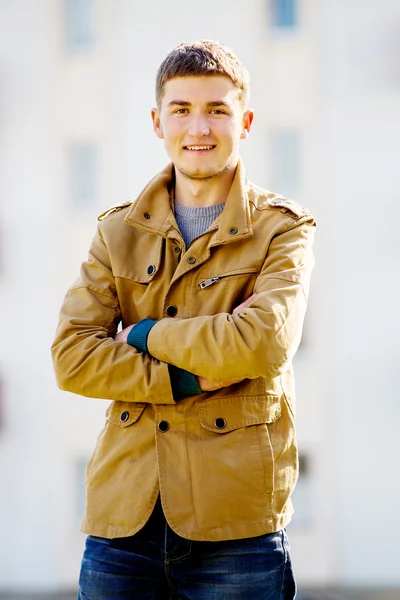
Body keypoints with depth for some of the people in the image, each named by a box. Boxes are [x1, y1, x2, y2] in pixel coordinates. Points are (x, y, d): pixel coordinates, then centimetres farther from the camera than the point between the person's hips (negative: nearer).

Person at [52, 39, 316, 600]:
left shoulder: (282, 230, 2)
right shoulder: (119, 232, 11)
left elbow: (265, 343, -16)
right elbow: (71, 357, -1)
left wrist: (147, 335, -7)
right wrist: (187, 379, -11)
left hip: (235, 518, -3)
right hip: (123, 512, 3)